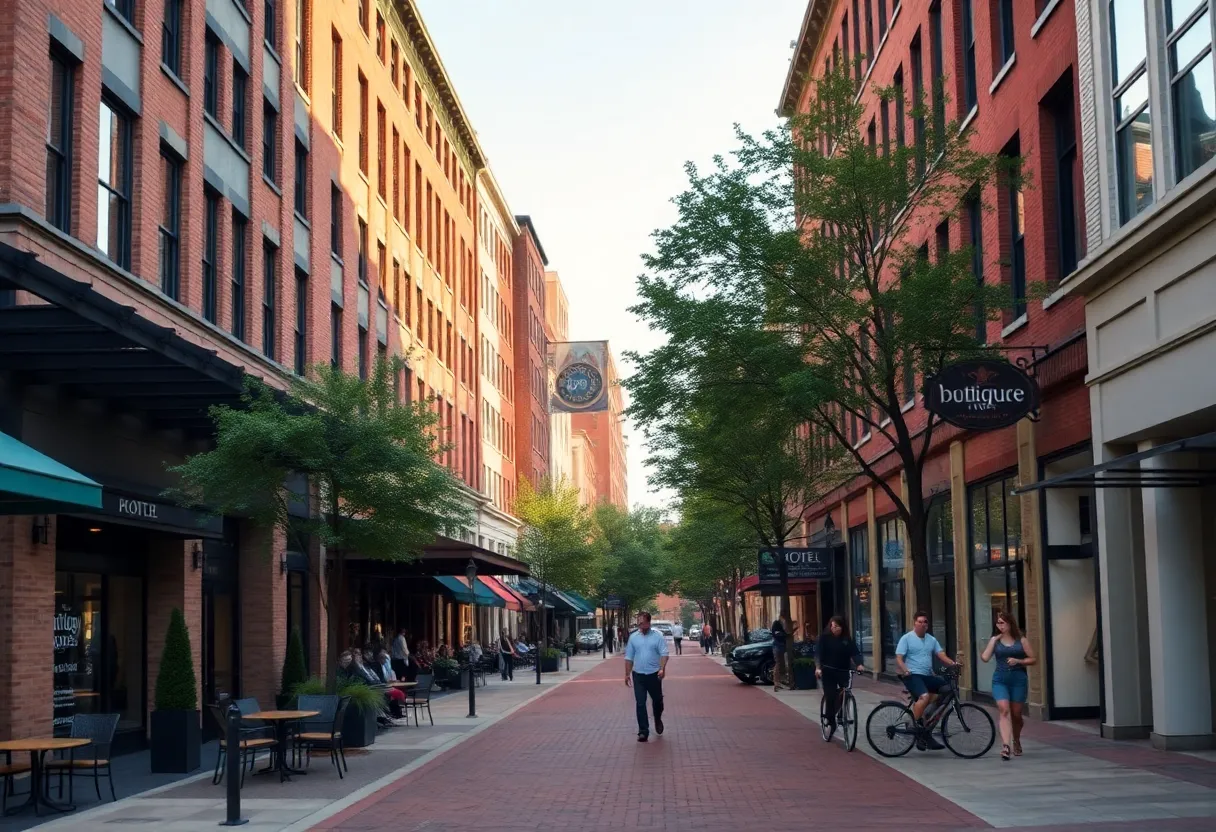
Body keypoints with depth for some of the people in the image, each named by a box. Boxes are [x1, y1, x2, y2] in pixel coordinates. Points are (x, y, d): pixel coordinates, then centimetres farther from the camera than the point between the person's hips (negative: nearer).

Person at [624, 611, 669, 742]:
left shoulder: (658, 636, -4)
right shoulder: (633, 637, 4)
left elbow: (664, 653, -10)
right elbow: (629, 657, 8)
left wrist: (662, 668, -24)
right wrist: (627, 674, 6)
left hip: (654, 674, -1)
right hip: (638, 675, 1)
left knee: (657, 700, 12)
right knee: (640, 704, -2)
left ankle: (658, 720, 41)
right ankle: (643, 731, 2)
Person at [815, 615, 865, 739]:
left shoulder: (848, 640, 3)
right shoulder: (824, 638, -3)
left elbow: (855, 653, -6)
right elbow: (818, 653, -11)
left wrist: (859, 664, -26)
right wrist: (818, 667, -26)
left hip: (843, 672, 2)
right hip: (828, 672, -2)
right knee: (830, 697, -7)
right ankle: (831, 723, 6)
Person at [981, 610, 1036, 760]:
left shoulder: (1021, 640, 4)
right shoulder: (995, 640, 8)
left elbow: (1033, 659, 4)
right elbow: (985, 658, -3)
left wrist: (1018, 661, -12)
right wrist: (994, 641, -5)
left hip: (1018, 679, 0)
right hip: (1000, 680, 0)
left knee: (1016, 714, 8)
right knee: (1004, 710, -18)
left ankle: (1016, 741, 34)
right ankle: (1006, 745, -27)